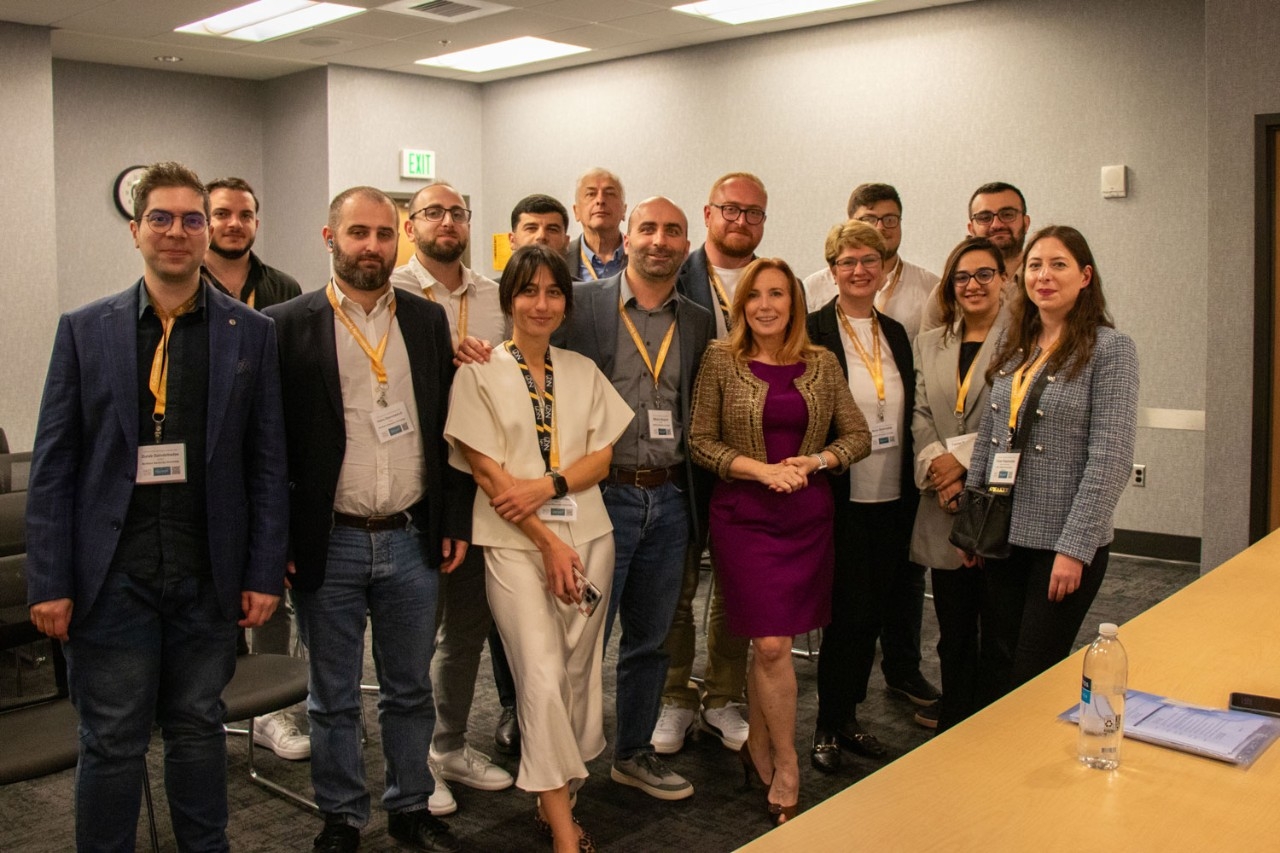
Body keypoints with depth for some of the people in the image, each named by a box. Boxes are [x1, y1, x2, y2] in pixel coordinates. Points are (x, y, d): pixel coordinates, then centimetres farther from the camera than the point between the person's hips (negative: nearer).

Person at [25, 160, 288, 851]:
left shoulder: (250, 333, 3)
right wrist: (49, 583, -4)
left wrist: (265, 572, -1)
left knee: (198, 729, 15)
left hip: (210, 579, 1)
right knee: (112, 743, 8)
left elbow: (267, 463, 3)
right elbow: (53, 465, 0)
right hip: (114, 579, -1)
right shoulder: (84, 329, 2)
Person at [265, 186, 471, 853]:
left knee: (410, 691, 15)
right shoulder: (289, 325, -4)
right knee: (334, 699, 12)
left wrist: (456, 521, 5)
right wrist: (276, 541, -7)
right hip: (327, 546, -2)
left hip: (412, 541, 3)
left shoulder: (428, 320, 6)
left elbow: (449, 427, 8)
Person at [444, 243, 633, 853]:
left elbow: (601, 458, 7)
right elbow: (487, 470, -6)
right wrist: (550, 543, -10)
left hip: (588, 536, 4)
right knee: (542, 676, -10)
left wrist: (547, 485, -13)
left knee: (578, 670, 7)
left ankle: (556, 795, 23)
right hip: (516, 544, -4)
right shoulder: (480, 373, -1)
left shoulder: (583, 372, 11)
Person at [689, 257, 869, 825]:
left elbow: (858, 436, 8)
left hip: (808, 516, 3)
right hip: (743, 515, -3)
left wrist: (814, 461, -10)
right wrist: (760, 469, -15)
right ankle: (786, 769, 10)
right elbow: (700, 441, -3)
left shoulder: (822, 364, 5)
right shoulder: (721, 361, -2)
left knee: (768, 643, 9)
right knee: (772, 645, -7)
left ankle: (758, 746, 30)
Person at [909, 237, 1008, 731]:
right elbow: (921, 417, 9)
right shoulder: (930, 344, 15)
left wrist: (964, 459, -15)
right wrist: (935, 467, -7)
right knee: (954, 632, 13)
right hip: (945, 508, 5)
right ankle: (953, 733, 26)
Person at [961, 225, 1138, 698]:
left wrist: (1074, 548, -17)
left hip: (1062, 541, -5)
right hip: (1003, 535, 5)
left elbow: (1110, 460, -14)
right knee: (996, 669, 11)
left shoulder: (1110, 349, -9)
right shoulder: (1012, 347, 9)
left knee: (1035, 677, 4)